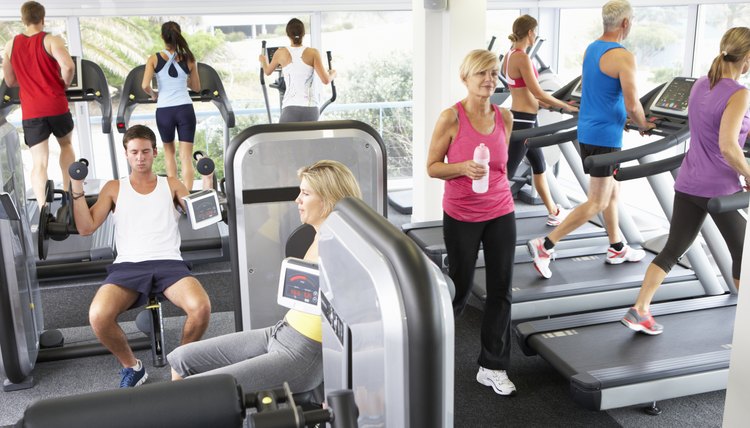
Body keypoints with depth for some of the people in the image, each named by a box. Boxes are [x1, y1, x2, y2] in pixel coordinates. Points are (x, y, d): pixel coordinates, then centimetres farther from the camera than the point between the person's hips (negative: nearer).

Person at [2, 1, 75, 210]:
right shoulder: (51, 40, -4)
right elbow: (68, 66, -22)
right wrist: (65, 84, -3)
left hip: (30, 112, 2)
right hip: (56, 106, -2)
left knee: (39, 163, 0)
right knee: (66, 144, 25)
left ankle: (42, 209, -14)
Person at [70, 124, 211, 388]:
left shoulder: (171, 185, 19)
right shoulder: (114, 188, 19)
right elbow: (86, 228, 10)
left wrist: (206, 180, 0)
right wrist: (77, 188, 2)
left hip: (168, 263, 0)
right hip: (128, 266, 0)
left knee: (201, 307, -33)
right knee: (98, 316, -32)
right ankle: (131, 366, -2)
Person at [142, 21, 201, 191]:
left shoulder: (154, 59, -3)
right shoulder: (188, 59, 1)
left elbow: (145, 86, -11)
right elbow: (196, 88, 11)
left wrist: (153, 94, 10)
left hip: (164, 111, 0)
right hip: (185, 110, 0)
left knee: (169, 151, 23)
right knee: (186, 156, 1)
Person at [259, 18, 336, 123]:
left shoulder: (281, 53, 4)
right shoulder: (313, 53, 1)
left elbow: (267, 72, 23)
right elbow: (325, 80, -2)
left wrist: (263, 61, 46)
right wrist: (332, 74, 22)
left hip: (291, 108, -1)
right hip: (311, 109, 1)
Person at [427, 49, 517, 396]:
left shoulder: (505, 117, 2)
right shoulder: (451, 117, -12)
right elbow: (432, 167, -8)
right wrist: (463, 168, -24)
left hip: (501, 214, 4)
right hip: (461, 216, -4)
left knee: (500, 291, 6)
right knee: (460, 288, 9)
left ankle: (492, 367, 19)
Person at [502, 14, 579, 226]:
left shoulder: (510, 55, 10)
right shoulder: (522, 58, -19)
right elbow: (537, 93, -18)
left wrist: (544, 103, 22)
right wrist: (566, 106, -8)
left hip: (520, 117, 10)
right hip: (523, 120, -10)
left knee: (539, 165, 19)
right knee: (507, 171, -6)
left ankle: (553, 213, 31)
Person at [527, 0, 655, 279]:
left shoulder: (590, 50, 10)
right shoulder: (623, 57, -17)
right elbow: (632, 104, -17)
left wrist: (624, 116, 22)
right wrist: (643, 125, 3)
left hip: (587, 131, 9)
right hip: (605, 137, -9)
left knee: (612, 191, 20)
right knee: (597, 203, -2)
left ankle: (616, 249, 31)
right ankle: (545, 246, -6)